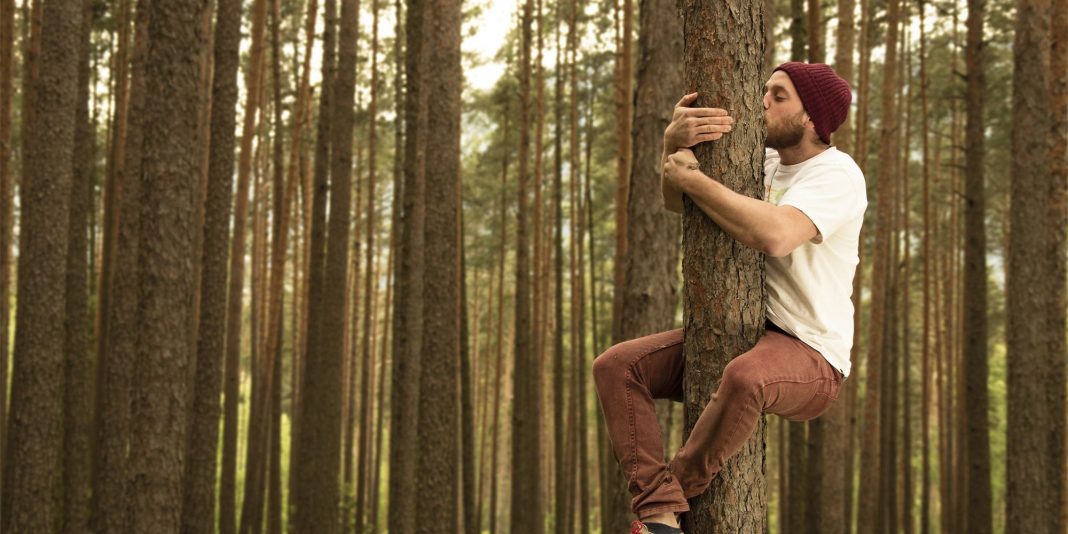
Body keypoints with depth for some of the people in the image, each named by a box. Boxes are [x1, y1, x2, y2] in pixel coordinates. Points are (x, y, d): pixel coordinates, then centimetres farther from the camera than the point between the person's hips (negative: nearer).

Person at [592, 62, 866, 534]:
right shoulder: (763, 160, 11)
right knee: (615, 367, -10)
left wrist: (691, 178, -21)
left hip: (810, 356, -7)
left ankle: (674, 492, -18)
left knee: (746, 377, -41)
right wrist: (672, 140, -19)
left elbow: (775, 235, -32)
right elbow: (676, 203, 2)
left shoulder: (836, 174, -12)